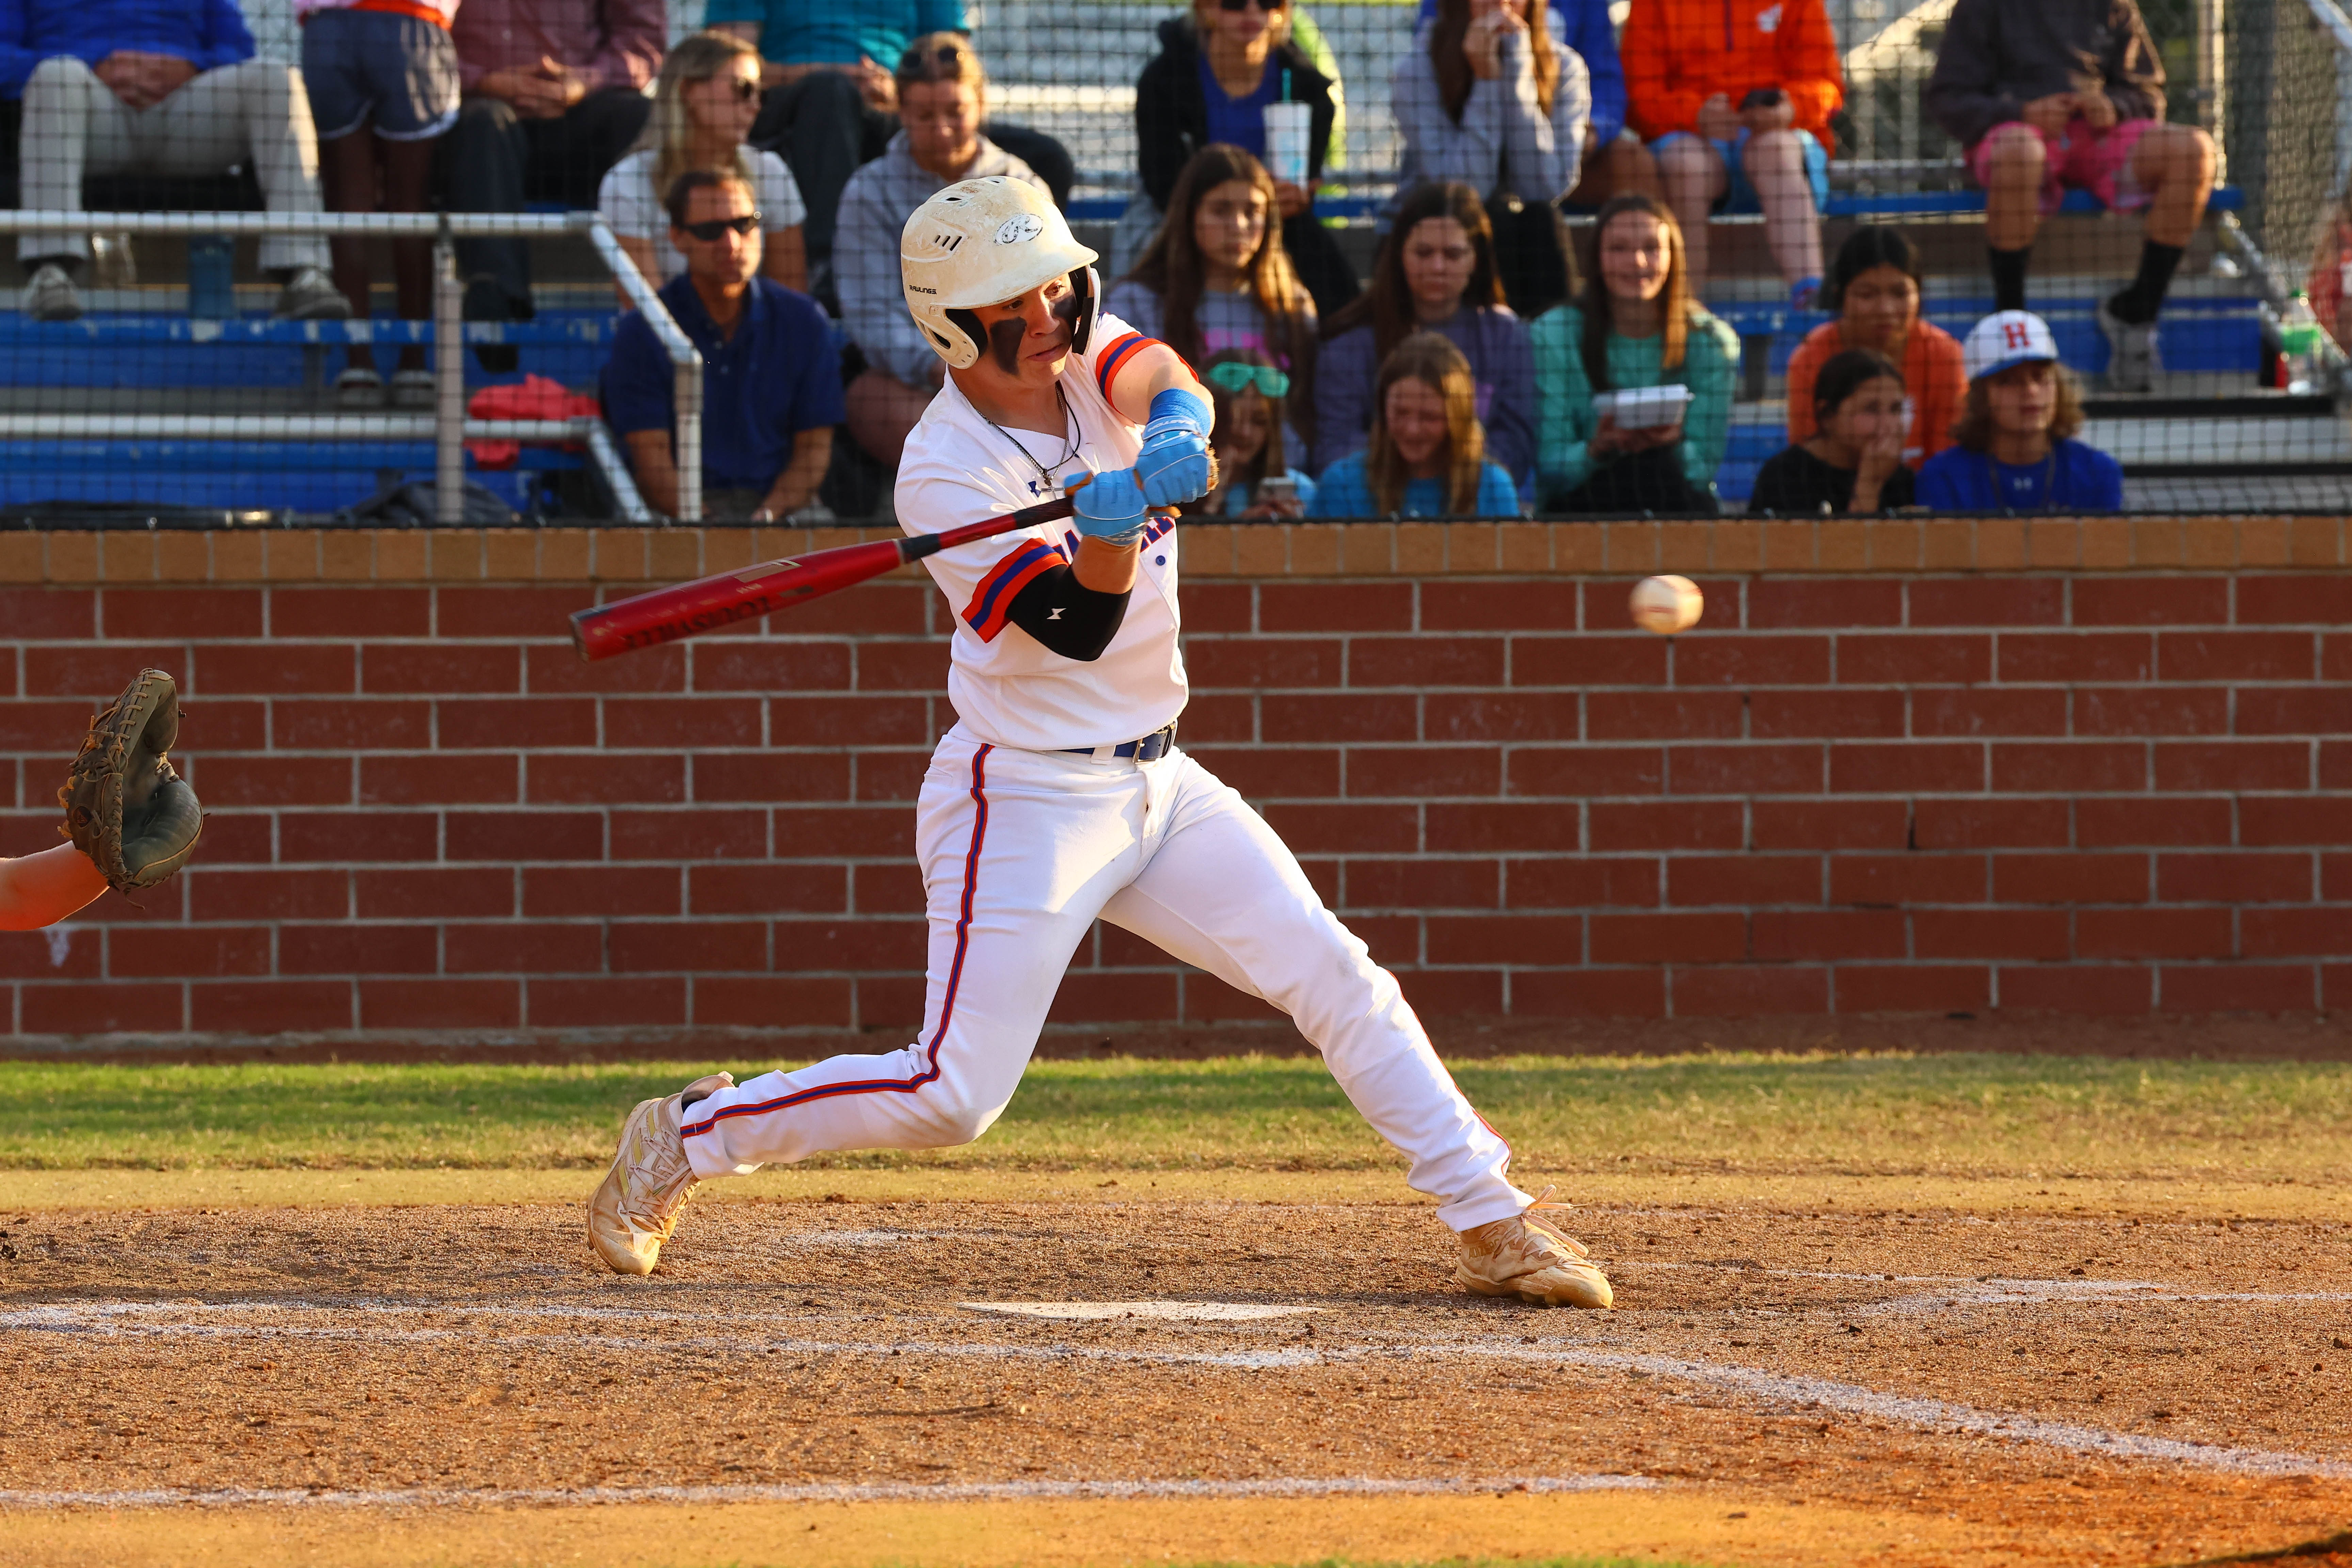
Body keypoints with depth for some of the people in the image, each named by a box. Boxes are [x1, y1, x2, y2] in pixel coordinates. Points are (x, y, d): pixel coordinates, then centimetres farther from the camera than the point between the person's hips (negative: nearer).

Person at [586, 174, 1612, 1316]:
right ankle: (685, 1138, 8)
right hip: (1024, 801, -6)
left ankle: (1491, 1223, 3)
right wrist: (1115, 521, -43)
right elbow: (1080, 627, -24)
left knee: (1337, 978, -1)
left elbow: (1153, 372, -21)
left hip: (1156, 783, 6)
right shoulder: (944, 472, -18)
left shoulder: (1084, 357, 0)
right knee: (952, 1094, -9)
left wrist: (1177, 418, -43)